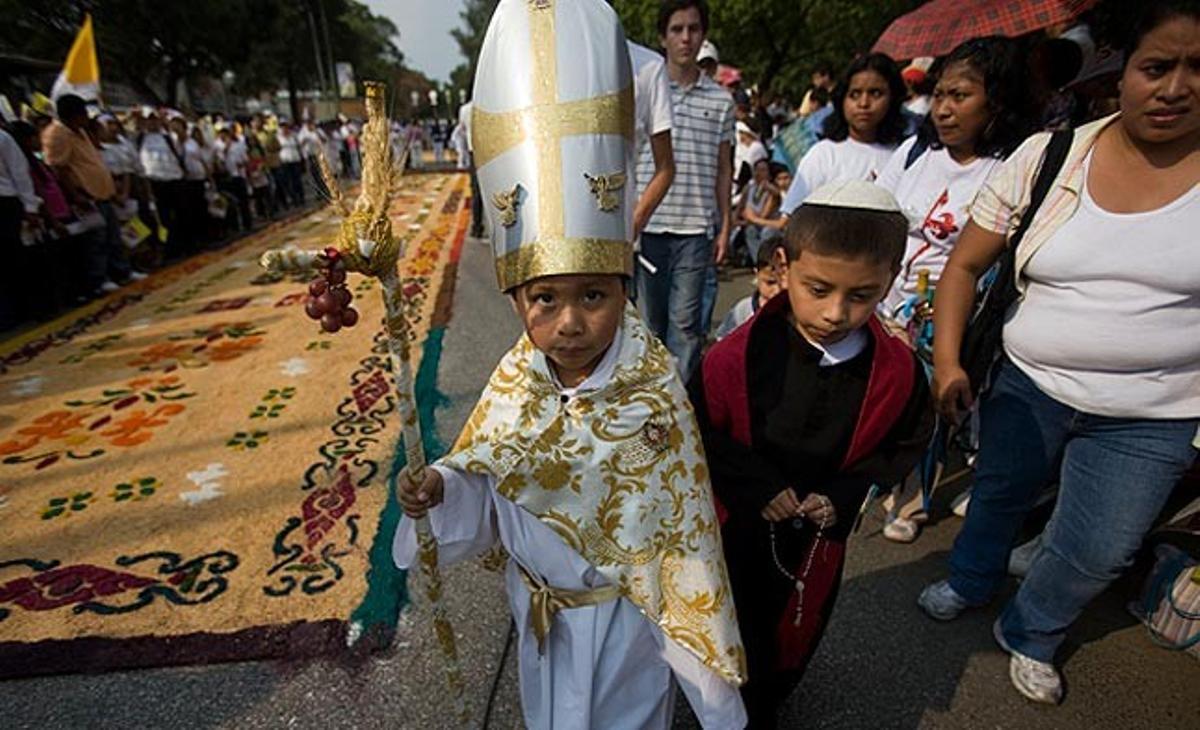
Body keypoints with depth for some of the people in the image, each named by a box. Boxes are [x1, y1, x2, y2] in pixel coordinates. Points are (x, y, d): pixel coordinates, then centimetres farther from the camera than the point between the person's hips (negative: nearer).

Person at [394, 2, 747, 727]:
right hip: (539, 601, 4)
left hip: (625, 607, -3)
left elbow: (683, 519, -18)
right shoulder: (514, 378, -19)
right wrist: (439, 490, -27)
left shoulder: (653, 390, -28)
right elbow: (481, 478, -4)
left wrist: (697, 639, -9)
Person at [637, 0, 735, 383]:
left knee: (685, 321, 3)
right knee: (649, 318, 8)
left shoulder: (721, 100, 9)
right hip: (646, 225, 0)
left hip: (695, 228, 1)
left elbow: (723, 169, 13)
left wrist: (724, 226, 8)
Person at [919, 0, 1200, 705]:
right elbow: (965, 263, -4)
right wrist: (947, 358, -11)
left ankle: (1031, 634, 42)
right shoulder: (1049, 155, -7)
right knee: (998, 494, 20)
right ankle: (971, 581, 50)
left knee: (1093, 556, 12)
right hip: (1028, 385, 0)